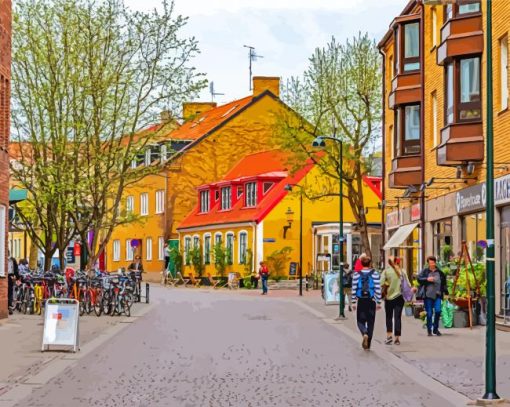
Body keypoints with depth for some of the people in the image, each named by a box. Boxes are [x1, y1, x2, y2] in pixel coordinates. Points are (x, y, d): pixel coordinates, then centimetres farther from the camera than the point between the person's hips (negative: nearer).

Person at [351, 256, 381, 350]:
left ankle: (364, 334, -21)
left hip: (361, 301, 0)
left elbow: (354, 289, -1)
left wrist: (353, 302, 6)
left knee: (360, 320, 11)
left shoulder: (356, 274, -2)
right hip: (371, 301, 0)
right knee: (370, 322, 10)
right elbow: (378, 289, -4)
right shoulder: (375, 274, -4)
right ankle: (368, 344, 12)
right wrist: (379, 302, 2)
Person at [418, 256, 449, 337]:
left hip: (437, 295, 1)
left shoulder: (440, 272, 10)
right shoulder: (425, 271, 4)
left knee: (438, 311, -11)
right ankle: (429, 330, 13)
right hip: (428, 295, -1)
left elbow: (444, 283, 16)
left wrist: (446, 293, 10)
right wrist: (427, 279, -16)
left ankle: (435, 329, 6)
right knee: (429, 313, 0)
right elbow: (419, 279, -2)